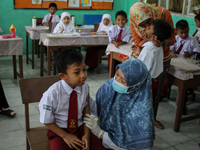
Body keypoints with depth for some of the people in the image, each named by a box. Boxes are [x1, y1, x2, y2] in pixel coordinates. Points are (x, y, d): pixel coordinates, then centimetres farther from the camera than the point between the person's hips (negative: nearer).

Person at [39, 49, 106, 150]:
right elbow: (47, 121, -10)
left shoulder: (84, 88, -10)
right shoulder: (52, 94, -21)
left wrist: (87, 134, -13)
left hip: (80, 128, 3)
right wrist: (65, 136, -13)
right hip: (59, 130, -3)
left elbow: (86, 113, -1)